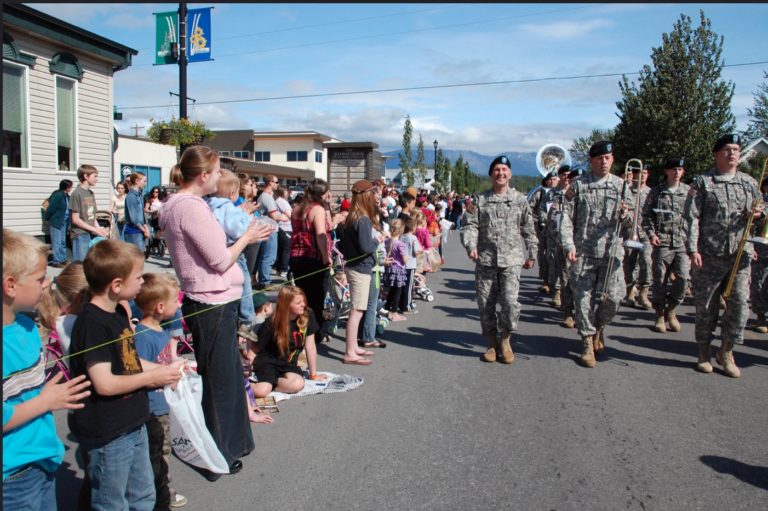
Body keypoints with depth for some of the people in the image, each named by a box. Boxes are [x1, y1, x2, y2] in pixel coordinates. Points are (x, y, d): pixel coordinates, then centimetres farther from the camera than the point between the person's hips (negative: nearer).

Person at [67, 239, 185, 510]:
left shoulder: (119, 312, 6)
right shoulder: (92, 323, -23)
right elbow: (104, 384, -27)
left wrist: (164, 369, -1)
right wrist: (153, 377, -16)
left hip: (134, 425, 9)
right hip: (107, 436, -9)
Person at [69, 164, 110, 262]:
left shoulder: (91, 193, 13)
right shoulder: (77, 194, -9)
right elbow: (75, 219, -12)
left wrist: (100, 229, -1)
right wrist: (95, 229, -13)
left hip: (92, 235, 7)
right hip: (80, 236, -7)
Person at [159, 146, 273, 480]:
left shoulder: (175, 204, 11)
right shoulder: (192, 207, -20)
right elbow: (220, 261, -20)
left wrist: (245, 235, 11)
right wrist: (247, 237, -5)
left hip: (207, 302, 10)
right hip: (214, 304, -10)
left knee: (227, 376, 22)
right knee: (219, 381, 5)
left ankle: (230, 442, 38)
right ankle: (217, 457, 21)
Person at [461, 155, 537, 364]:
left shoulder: (520, 200, 8)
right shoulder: (480, 200, 7)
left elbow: (528, 230, 12)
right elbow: (470, 225, 1)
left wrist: (531, 254, 11)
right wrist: (471, 245, -16)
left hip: (511, 260, -1)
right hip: (485, 260, 1)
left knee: (510, 301, -13)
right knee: (485, 303, 5)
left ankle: (505, 340, 11)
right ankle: (492, 344, 21)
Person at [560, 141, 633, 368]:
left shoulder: (621, 185, 10)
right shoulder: (578, 185, 5)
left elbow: (631, 219, 12)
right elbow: (567, 218, 1)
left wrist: (624, 215, -12)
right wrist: (569, 245, -10)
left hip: (611, 250, 1)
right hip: (583, 251, -1)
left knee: (613, 296, -3)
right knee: (583, 297, 0)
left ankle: (599, 326, 28)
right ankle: (588, 344, 14)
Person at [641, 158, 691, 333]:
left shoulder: (689, 191, 8)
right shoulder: (656, 192, 4)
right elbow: (646, 214, 6)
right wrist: (651, 233, -7)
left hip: (683, 242, 1)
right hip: (662, 242, -1)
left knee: (683, 278, -8)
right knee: (660, 280, 3)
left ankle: (670, 310, 14)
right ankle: (659, 315, 18)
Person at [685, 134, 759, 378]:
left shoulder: (750, 183, 13)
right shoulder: (702, 182, 2)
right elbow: (692, 217, -5)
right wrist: (693, 249, -14)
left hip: (740, 256, 3)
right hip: (708, 256, -3)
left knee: (739, 304, 0)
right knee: (706, 305, 5)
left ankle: (726, 352, 17)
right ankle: (704, 352, 19)